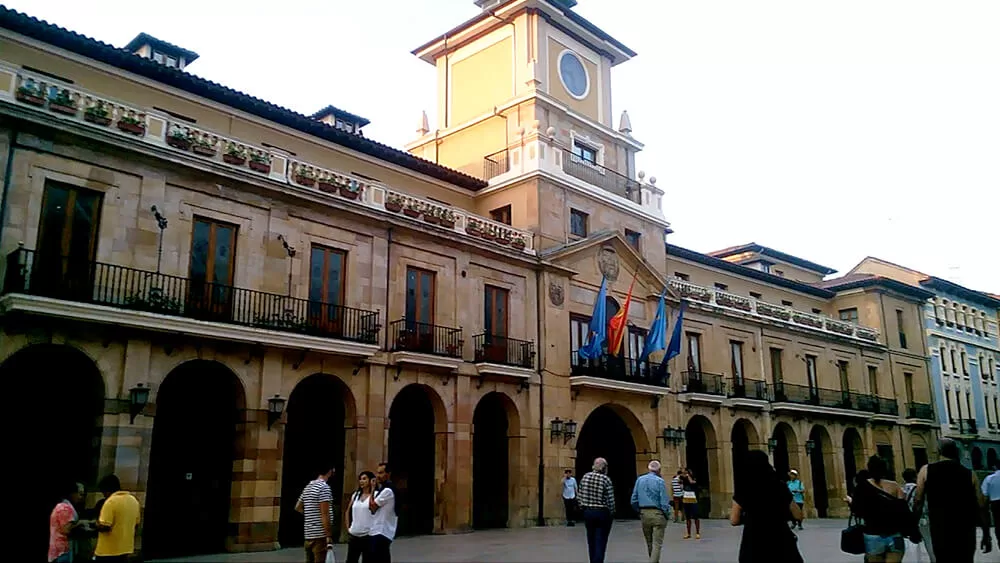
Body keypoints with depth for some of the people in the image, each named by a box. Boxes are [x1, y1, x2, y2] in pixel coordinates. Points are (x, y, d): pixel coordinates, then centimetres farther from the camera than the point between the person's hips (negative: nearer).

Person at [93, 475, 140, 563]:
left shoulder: (111, 501, -16)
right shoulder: (133, 500, 8)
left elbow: (104, 527, -21)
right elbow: (135, 524, 15)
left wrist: (97, 524, -1)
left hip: (108, 551, -7)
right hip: (125, 549, 7)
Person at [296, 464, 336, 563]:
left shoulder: (308, 486, 14)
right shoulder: (324, 487, -13)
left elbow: (298, 507, 25)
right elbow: (325, 514, -18)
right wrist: (329, 537, -17)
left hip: (308, 534, 9)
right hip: (320, 535, -8)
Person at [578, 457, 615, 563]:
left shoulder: (585, 477, 0)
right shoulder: (606, 479, -12)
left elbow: (579, 496, 2)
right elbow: (610, 500, -12)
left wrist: (583, 508, 13)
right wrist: (612, 513, 3)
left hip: (588, 512, 4)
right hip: (602, 513, -4)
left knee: (591, 541, 17)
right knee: (601, 542, 2)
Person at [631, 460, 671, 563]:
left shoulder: (639, 479, 4)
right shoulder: (660, 481, -10)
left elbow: (634, 500, 5)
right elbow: (664, 501, -12)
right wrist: (667, 516, -1)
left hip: (644, 513, 5)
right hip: (657, 513, -5)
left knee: (649, 542, 18)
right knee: (657, 543, 0)